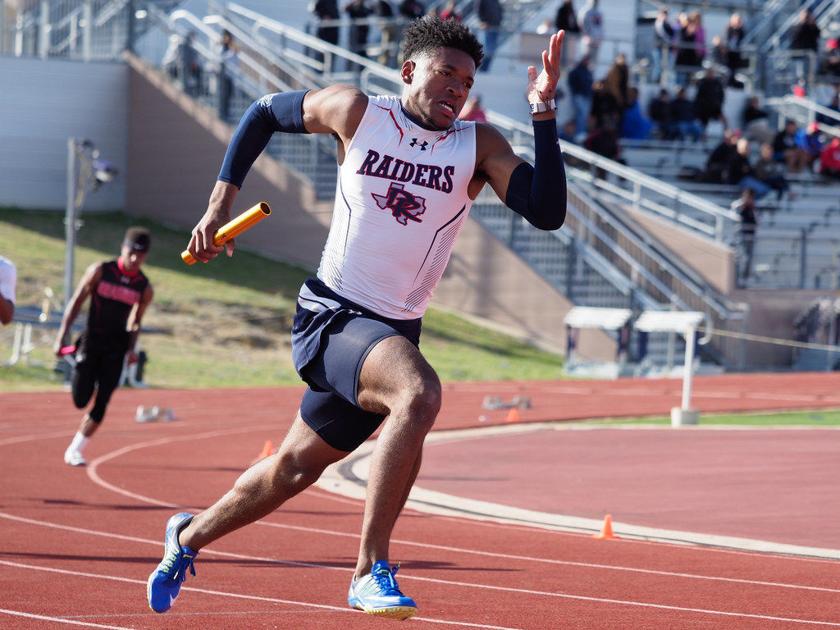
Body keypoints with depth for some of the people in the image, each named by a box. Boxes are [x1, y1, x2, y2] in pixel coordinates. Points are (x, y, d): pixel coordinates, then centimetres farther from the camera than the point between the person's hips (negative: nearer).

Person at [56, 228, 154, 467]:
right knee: (80, 401, -8)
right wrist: (61, 336, -9)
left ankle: (75, 450, 6)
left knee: (101, 404, -6)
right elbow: (76, 303, -3)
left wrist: (131, 348, -3)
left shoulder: (144, 288, 0)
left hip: (115, 349, 2)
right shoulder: (100, 271, -6)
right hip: (91, 342, -2)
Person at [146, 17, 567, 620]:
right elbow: (264, 113, 13)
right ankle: (371, 570, -29)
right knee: (419, 393, -34)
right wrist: (220, 202, 6)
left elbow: (548, 212, -14)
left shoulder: (479, 146, 0)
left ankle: (190, 535, 45)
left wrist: (543, 110, -20)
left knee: (293, 470, 17)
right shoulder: (356, 112, -3)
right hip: (332, 315, -4)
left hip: (393, 330, 4)